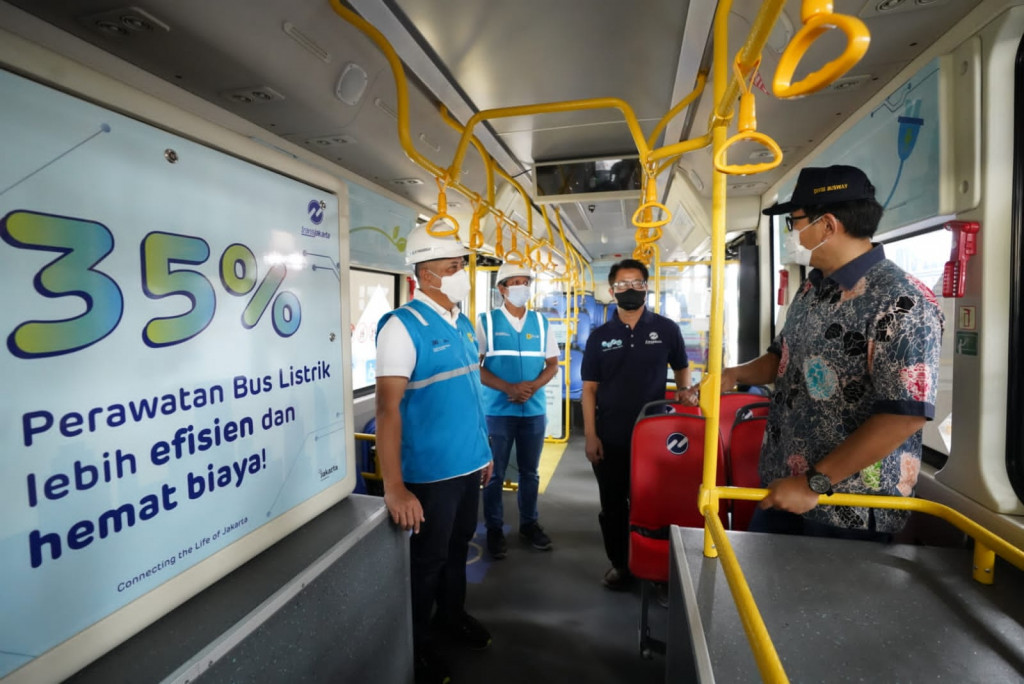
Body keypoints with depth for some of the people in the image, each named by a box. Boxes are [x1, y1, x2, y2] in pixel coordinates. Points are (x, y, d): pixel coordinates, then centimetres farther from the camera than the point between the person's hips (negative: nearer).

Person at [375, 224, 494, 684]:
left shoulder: (463, 324, 6)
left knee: (457, 546, 24)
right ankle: (415, 645, 37)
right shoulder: (403, 326, -17)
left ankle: (452, 614, 49)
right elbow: (387, 407, -22)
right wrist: (394, 487, -24)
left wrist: (483, 450, 16)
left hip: (468, 464, 7)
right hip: (431, 471, -7)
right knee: (426, 559, 12)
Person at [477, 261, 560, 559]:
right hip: (497, 410, -3)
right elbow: (475, 366, -6)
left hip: (534, 410, 3)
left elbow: (552, 364, 8)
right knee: (495, 473, 6)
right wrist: (508, 388, -18)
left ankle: (529, 524, 31)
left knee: (530, 472, 14)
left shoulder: (541, 322, 6)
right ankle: (494, 529, 22)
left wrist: (533, 385, -11)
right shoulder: (486, 321, -3)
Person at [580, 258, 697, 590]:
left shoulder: (666, 329, 0)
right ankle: (619, 563, 32)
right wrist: (590, 435, -5)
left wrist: (684, 389, -11)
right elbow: (589, 388, 1)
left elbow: (681, 368, 12)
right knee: (613, 503, 12)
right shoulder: (600, 337, 1)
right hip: (610, 437, 1)